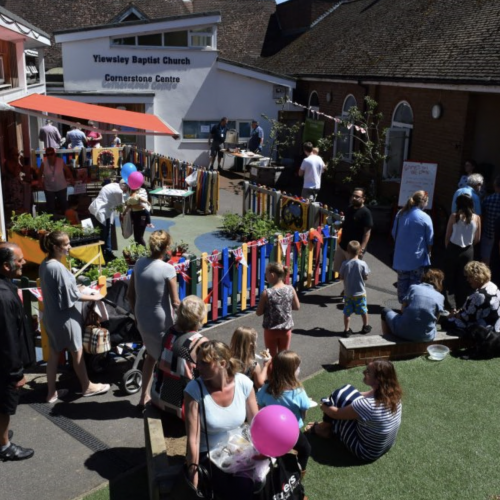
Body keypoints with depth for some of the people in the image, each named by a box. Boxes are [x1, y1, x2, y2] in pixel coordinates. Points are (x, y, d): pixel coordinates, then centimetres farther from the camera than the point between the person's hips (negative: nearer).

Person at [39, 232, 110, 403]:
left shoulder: (45, 264, 4)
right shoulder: (58, 268, -25)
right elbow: (71, 294, -21)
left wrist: (77, 288, 18)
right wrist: (93, 297, -9)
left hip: (52, 316, 8)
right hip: (65, 317, -8)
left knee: (54, 353, 15)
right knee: (77, 353, 8)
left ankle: (52, 392, 24)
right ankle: (87, 387, 25)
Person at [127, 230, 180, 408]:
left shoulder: (139, 264, -3)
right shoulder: (167, 269, -21)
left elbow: (130, 295, 5)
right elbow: (175, 302, -18)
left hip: (143, 320, 6)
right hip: (161, 323, -6)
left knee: (151, 355, 28)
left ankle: (145, 396, 37)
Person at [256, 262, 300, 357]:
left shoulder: (267, 293, -20)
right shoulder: (290, 289, -10)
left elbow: (258, 313, -12)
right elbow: (297, 307, 3)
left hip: (271, 330, -3)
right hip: (286, 329, 3)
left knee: (271, 357, 13)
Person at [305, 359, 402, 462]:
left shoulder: (369, 405, -37)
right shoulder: (392, 393, -14)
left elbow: (336, 414, -20)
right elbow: (367, 395, 7)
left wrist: (324, 408, 1)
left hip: (366, 452, -7)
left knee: (340, 395, -8)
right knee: (347, 390, 5)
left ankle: (324, 429, 21)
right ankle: (329, 425, 27)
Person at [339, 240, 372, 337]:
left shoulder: (345, 264, -12)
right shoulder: (362, 264, -14)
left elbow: (341, 277, -6)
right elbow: (366, 277, -8)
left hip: (348, 293, 0)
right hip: (360, 293, 0)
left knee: (347, 312, 9)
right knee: (363, 311, 18)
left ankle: (347, 330, 13)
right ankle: (365, 327, 33)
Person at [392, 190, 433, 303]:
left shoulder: (400, 214, 0)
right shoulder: (425, 218, -14)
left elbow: (394, 233, 10)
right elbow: (430, 240, -6)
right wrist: (428, 252, 11)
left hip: (401, 257, 4)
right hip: (417, 257, -4)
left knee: (402, 281, 15)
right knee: (415, 282, 5)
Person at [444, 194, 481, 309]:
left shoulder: (454, 216, -8)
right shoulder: (476, 218, -3)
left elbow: (447, 237, -3)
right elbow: (477, 239, 5)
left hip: (453, 250, -1)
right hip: (468, 252, 2)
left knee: (450, 279, 9)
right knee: (464, 280, 12)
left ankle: (451, 306, 8)